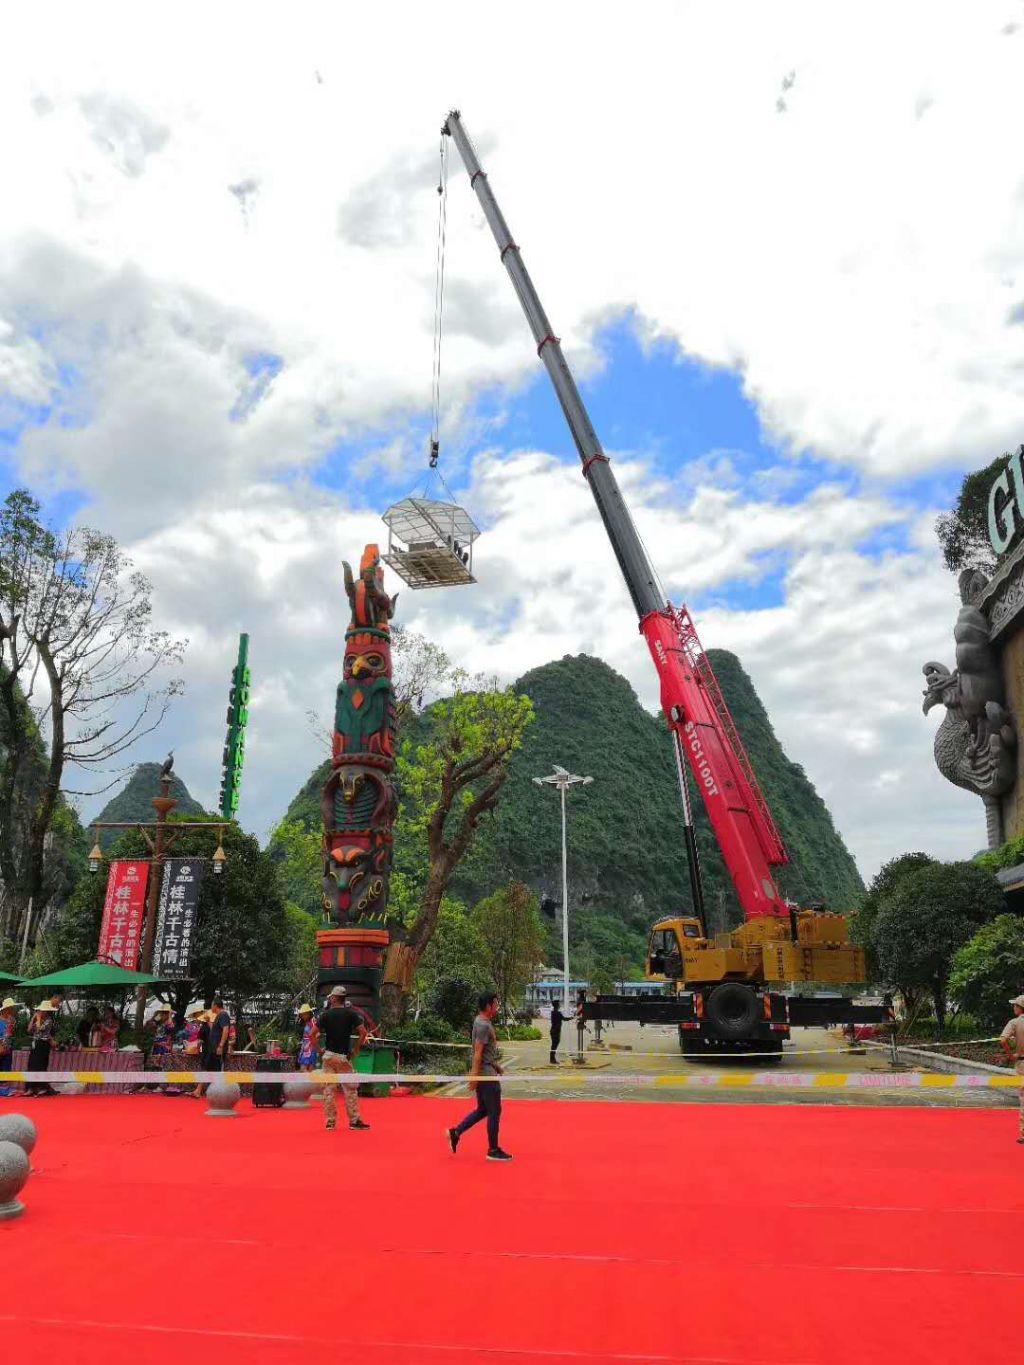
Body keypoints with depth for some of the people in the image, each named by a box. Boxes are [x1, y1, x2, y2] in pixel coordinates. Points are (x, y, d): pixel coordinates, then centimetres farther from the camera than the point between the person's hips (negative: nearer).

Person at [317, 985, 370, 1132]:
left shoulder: (326, 1014, 0)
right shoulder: (351, 1013, -2)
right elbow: (363, 1032, -10)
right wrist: (355, 1050, -2)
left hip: (329, 1056, 1)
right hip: (344, 1056, -1)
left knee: (329, 1089, 7)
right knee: (350, 1089, 4)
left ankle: (330, 1121, 9)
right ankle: (354, 1120, 5)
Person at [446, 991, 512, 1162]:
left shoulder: (483, 1022, 12)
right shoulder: (483, 1025, -19)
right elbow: (477, 1052, -22)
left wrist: (495, 1065, 24)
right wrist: (474, 1075, -23)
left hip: (485, 1073, 10)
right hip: (486, 1074, -10)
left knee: (482, 1110, 17)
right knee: (494, 1112, 0)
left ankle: (456, 1132, 18)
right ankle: (493, 1150, 9)